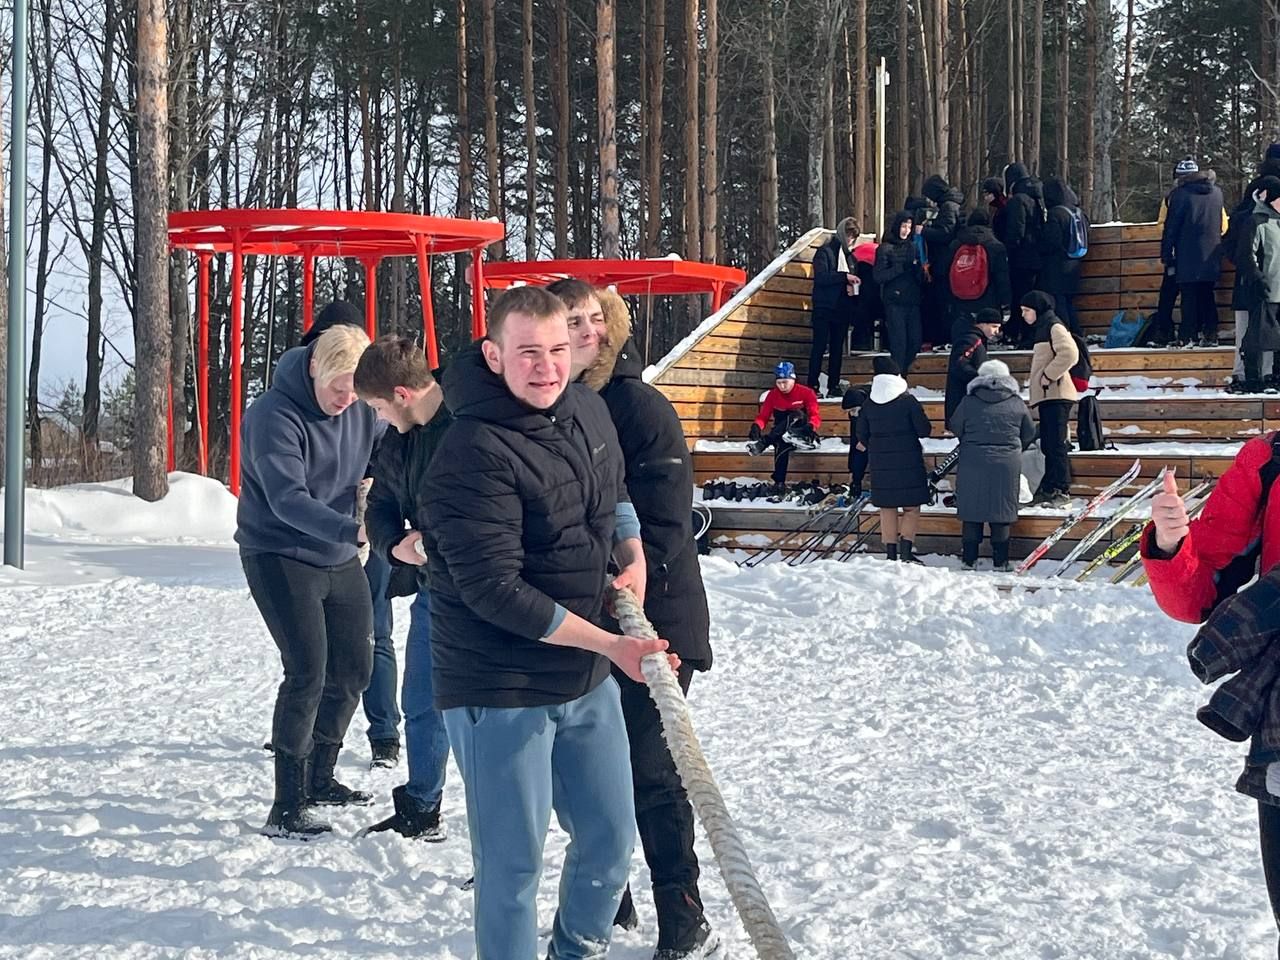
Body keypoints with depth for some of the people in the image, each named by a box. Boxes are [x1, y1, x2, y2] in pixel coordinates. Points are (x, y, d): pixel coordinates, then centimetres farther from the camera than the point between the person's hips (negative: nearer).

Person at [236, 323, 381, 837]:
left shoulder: (363, 408, -2)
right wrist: (352, 529, -44)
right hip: (280, 557, -7)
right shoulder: (274, 414, -22)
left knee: (353, 670, 13)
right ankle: (287, 808, -9)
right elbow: (287, 499, -31)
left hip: (339, 561, 7)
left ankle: (320, 777, 33)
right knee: (307, 674, -14)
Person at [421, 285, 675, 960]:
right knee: (513, 865, 2)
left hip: (587, 678, 8)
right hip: (501, 689, -8)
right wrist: (608, 644, -22)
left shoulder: (588, 410, 3)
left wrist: (634, 554, 3)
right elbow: (494, 590, -24)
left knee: (610, 841, 18)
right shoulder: (473, 453, -22)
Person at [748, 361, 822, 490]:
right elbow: (763, 415, -4)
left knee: (796, 415, -34)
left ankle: (764, 442, -44)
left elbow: (815, 415, -15)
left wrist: (811, 427, -37)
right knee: (782, 445, -38)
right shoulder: (772, 395, 2)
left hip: (801, 434, -1)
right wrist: (756, 426, -27)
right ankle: (779, 483, -44)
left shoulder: (806, 393, -6)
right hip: (780, 434, 1)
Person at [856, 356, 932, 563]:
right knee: (911, 508, 4)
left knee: (887, 509, 10)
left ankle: (891, 553, 9)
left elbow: (862, 436, 7)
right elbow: (924, 430, -9)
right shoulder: (907, 400, -10)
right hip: (908, 463, -3)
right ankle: (906, 551, -8)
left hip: (880, 465, 3)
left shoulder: (869, 404, 0)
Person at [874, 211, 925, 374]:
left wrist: (918, 270, -1)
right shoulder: (885, 249, 1)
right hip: (894, 302, -5)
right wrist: (902, 268, -15)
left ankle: (902, 374, 14)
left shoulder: (913, 247, 17)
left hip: (912, 301, 5)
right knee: (899, 343, -10)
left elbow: (921, 277, 21)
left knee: (915, 342, 0)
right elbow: (879, 276, -10)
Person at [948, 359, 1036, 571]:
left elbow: (955, 428, 6)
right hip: (1007, 466, 0)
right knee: (1001, 512, 7)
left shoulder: (969, 402, -3)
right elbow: (1029, 434, 10)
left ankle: (969, 559, 8)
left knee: (971, 512, 7)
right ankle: (1000, 561, 7)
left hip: (973, 465, 0)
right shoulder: (1017, 404, 0)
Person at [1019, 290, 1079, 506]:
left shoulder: (1054, 327, -8)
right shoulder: (1041, 329, 22)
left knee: (1056, 444, -12)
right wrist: (1036, 400, 19)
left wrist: (1048, 375, -17)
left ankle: (1062, 490, -13)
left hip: (1056, 395, -10)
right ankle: (1049, 489, 13)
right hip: (1046, 397, 10)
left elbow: (1069, 354, -24)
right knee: (1048, 445, 10)